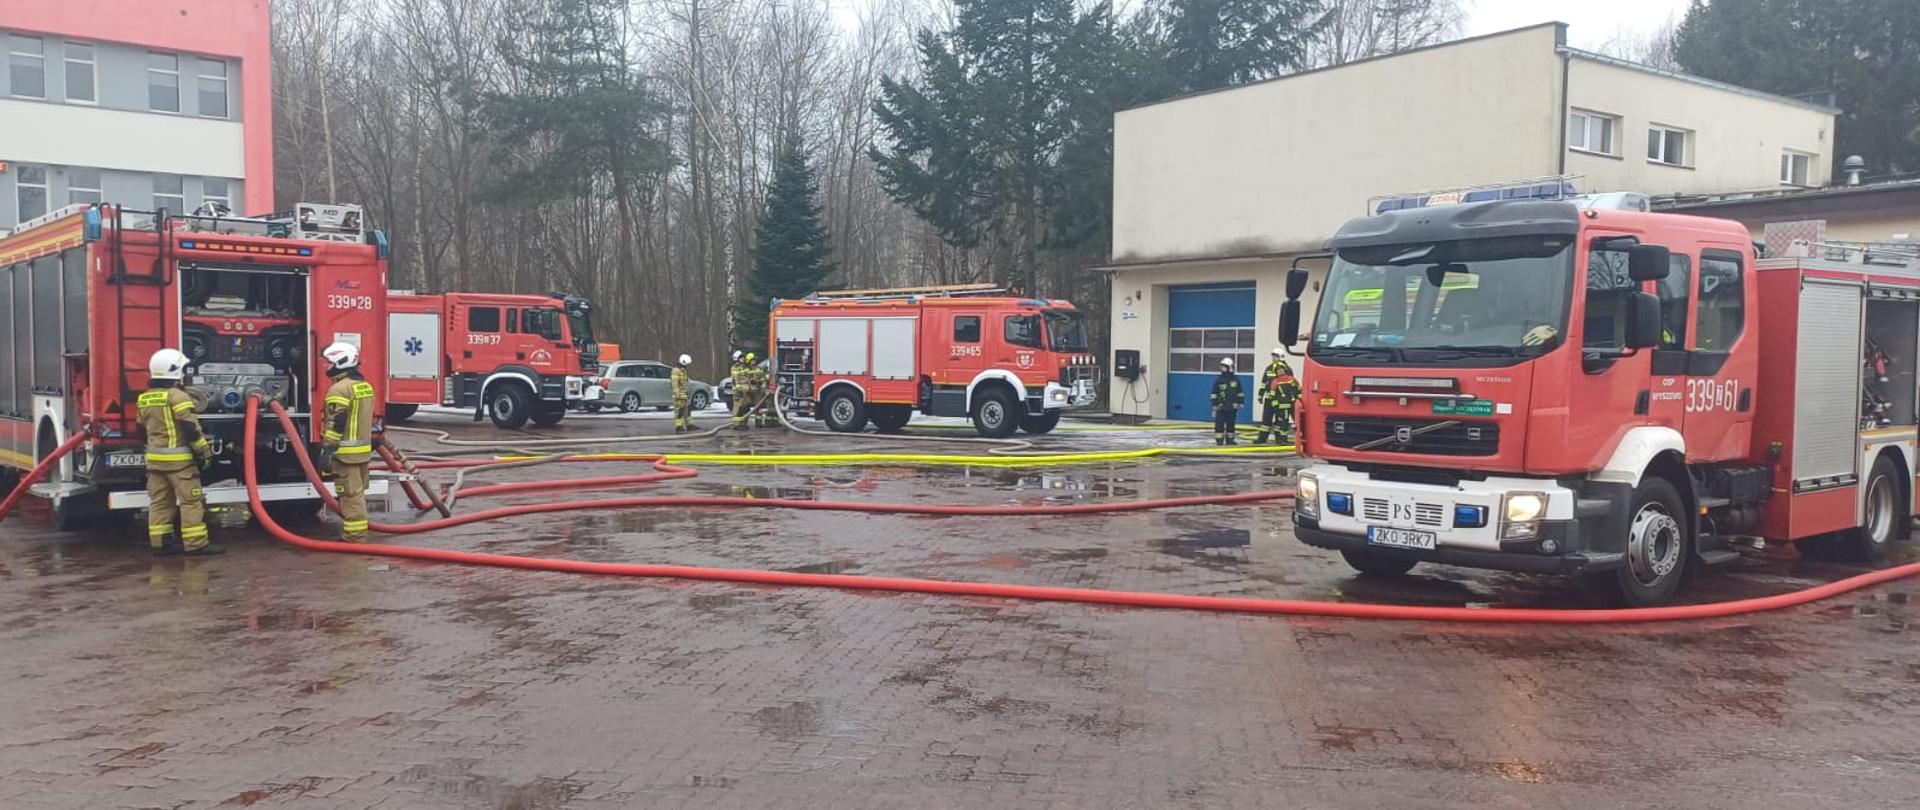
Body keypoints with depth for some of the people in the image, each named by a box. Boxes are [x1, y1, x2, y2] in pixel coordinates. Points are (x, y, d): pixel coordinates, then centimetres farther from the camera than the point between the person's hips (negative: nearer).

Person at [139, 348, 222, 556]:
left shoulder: (144, 398, 11)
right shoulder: (177, 396, -14)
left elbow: (143, 430, 20)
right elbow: (191, 428, -18)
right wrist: (205, 451, -11)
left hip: (154, 458, 8)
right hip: (178, 457, -8)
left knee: (159, 501, 11)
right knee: (191, 500, -4)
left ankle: (160, 542, 13)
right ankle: (196, 543, -5)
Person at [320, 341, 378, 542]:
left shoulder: (339, 389, -14)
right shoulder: (366, 386, 15)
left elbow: (336, 424, -19)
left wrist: (328, 449, -18)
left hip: (346, 452, -9)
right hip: (364, 450, 9)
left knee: (351, 494, -6)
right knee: (359, 493, 15)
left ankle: (355, 535, -5)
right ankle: (358, 531, 22)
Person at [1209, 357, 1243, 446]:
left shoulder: (1235, 379, 5)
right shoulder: (1218, 380, 0)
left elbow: (1239, 393, 11)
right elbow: (1214, 394, 2)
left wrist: (1241, 402, 8)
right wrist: (1214, 405, -1)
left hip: (1232, 406, 2)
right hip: (1221, 406, -2)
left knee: (1230, 424, 8)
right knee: (1219, 423, -5)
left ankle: (1230, 440, 16)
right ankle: (1219, 440, -1)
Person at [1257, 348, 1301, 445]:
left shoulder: (1288, 369, -1)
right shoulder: (1269, 368, 12)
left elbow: (1291, 383, 0)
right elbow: (1263, 383, 15)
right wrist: (1260, 395, 11)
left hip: (1282, 398, -4)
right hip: (1269, 398, 4)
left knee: (1280, 419, 0)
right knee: (1266, 418, 4)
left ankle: (1280, 438, 5)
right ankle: (1262, 438, 6)